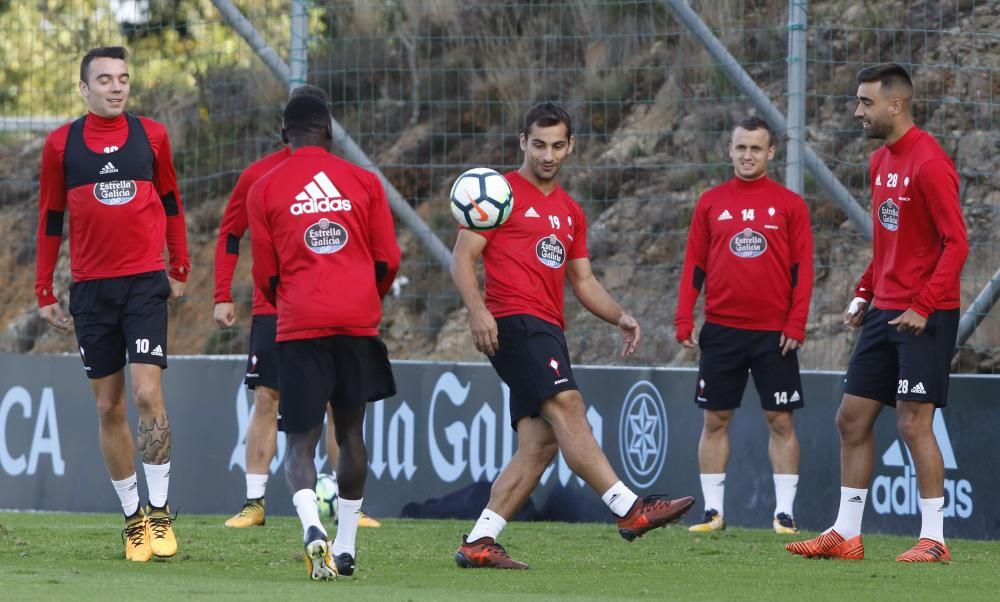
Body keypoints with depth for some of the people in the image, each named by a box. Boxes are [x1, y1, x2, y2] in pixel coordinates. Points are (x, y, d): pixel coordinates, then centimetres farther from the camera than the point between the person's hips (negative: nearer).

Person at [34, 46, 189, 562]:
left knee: (147, 393, -14)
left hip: (145, 282, -1)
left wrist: (179, 270, 14)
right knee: (108, 406, 4)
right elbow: (50, 219, 8)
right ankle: (132, 518, 12)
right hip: (91, 288, 1)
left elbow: (170, 203, 14)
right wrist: (45, 292, 7)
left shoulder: (151, 136, 3)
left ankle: (159, 512, -6)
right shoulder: (61, 144, 2)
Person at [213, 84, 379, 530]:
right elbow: (229, 235, 7)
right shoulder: (259, 175, 1)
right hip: (273, 308, -1)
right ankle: (255, 502, 1)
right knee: (266, 400, -3)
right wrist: (223, 296, 0)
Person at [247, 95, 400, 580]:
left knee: (300, 441, 0)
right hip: (358, 321, 2)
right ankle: (345, 547, 18)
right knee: (350, 432, 16)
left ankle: (312, 530, -27)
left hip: (299, 326, -2)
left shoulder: (264, 190, 3)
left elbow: (265, 274, 6)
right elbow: (388, 259, 7)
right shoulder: (363, 182, 6)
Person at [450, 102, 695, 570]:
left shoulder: (570, 212, 23)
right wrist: (477, 310, -21)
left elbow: (583, 281, 26)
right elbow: (462, 257, -5)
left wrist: (619, 317, 8)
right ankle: (629, 509, -31)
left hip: (547, 331, 8)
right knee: (566, 407, -22)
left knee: (540, 444, 1)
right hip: (514, 321, -8)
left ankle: (478, 544, 2)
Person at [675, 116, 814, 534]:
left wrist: (796, 324, -8)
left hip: (774, 334, -2)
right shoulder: (711, 203, 7)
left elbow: (802, 268, 0)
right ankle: (713, 511, 9)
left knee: (780, 421, 0)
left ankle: (784, 512, 4)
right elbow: (694, 265, 7)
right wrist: (684, 321, -1)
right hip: (721, 328, 2)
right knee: (715, 420, 3)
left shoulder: (789, 205, 2)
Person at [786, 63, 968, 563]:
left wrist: (924, 306, -22)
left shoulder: (928, 162, -15)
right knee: (852, 418, 8)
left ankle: (933, 540, -2)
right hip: (884, 313, 9)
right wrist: (864, 294, 15)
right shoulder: (881, 162, 13)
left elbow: (956, 243, -18)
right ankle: (846, 535, 14)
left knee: (914, 423, -9)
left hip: (923, 317, -9)